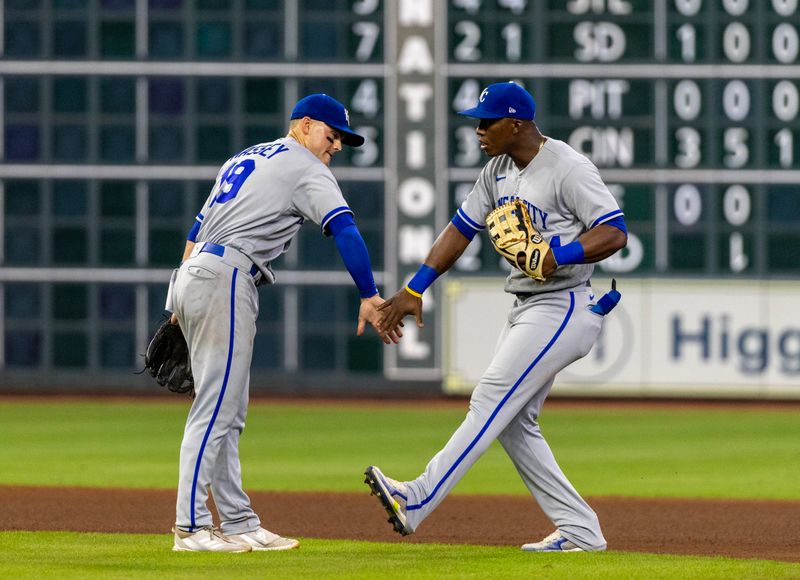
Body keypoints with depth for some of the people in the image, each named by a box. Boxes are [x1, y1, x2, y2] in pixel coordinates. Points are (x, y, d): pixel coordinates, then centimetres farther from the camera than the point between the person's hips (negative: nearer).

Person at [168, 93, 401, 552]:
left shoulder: (244, 158, 27)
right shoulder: (307, 169, 2)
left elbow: (197, 229, 26)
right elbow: (345, 230, -13)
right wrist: (370, 297, -17)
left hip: (192, 274, 9)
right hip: (227, 278, -9)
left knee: (226, 413, 11)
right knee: (215, 409, -11)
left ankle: (239, 524, 11)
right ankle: (191, 528, -15)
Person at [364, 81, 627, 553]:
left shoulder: (568, 169, -16)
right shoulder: (499, 170, 11)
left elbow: (615, 233, -21)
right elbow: (462, 229, 15)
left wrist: (558, 256, -35)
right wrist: (415, 289, 8)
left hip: (563, 309, -10)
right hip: (527, 310, 10)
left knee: (491, 403, -15)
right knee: (514, 424, 6)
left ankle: (417, 501, -20)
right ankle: (580, 530, 8)